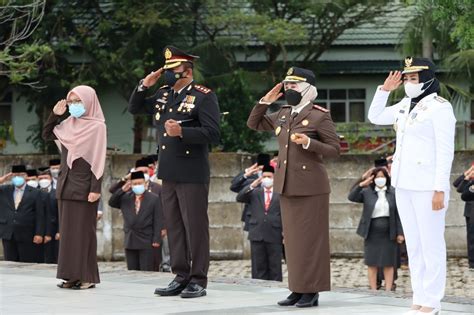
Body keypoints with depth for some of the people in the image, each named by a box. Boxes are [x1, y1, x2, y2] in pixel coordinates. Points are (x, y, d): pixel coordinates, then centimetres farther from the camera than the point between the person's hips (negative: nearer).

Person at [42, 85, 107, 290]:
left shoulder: (97, 127, -8)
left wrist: (95, 188, -17)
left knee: (84, 230, -5)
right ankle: (72, 275, 9)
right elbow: (46, 135, 18)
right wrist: (55, 115, 4)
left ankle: (87, 276, -2)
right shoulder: (69, 124, 10)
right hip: (66, 184, 7)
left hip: (84, 186, -7)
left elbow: (98, 160, -12)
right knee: (68, 230, 6)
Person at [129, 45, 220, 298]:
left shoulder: (204, 97, -8)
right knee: (174, 227, 10)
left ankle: (198, 280, 3)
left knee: (195, 227, -2)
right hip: (168, 173, 7)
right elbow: (134, 108, 24)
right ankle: (181, 277, 17)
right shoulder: (164, 95, 13)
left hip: (192, 175, -7)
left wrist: (182, 132, -26)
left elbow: (213, 134, -15)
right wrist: (144, 86, 7)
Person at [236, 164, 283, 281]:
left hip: (274, 236, -2)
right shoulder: (254, 192, 11)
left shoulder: (280, 194, 6)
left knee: (275, 267, 2)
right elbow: (239, 198, -2)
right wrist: (251, 186, -13)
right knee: (258, 267, 4)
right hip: (257, 235, 2)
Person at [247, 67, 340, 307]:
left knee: (311, 239, -3)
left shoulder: (320, 116, -6)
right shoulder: (282, 115, 14)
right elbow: (253, 124, 24)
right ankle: (297, 289, 15)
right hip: (286, 186, 7)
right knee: (292, 239, 9)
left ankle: (312, 292, 1)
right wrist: (265, 102, 9)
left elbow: (335, 149, -8)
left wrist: (309, 143, -21)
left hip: (310, 186, -7)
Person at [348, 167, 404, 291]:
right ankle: (373, 291, 9)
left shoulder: (393, 193, 2)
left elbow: (397, 214, 1)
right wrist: (361, 185, -22)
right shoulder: (367, 192, 2)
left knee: (388, 264, 2)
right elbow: (351, 197, -10)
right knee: (372, 263, 3)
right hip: (372, 233, 0)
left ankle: (388, 291, 6)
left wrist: (400, 233, -3)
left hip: (388, 234, 0)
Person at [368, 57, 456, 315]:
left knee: (431, 245, -4)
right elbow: (375, 117, 24)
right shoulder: (406, 106, 12)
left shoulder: (439, 108, -11)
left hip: (427, 186, -8)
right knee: (413, 244, 10)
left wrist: (440, 190, -19)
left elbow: (445, 152, -14)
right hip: (404, 185, 8)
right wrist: (385, 89, 11)